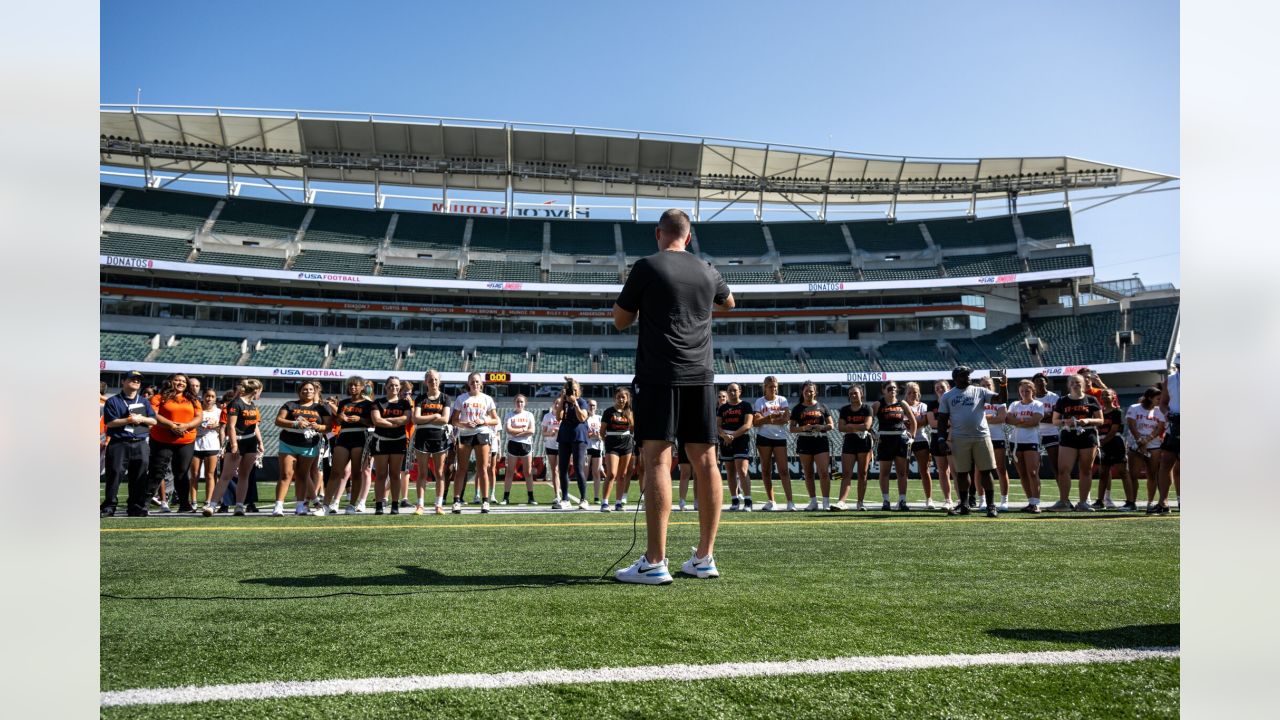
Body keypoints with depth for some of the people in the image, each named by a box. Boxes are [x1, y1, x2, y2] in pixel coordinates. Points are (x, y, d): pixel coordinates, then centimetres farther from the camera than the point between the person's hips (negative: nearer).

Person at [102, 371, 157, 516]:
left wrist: (141, 418, -6)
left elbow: (154, 421, 12)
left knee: (139, 477, 4)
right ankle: (109, 506, -2)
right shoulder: (113, 401, 3)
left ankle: (136, 507, 12)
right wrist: (129, 420, -13)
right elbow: (109, 422, -6)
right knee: (115, 474, -8)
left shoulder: (144, 402, 17)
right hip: (119, 444, -4)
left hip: (140, 444, 4)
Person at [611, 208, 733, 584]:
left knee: (656, 460, -7)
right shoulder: (707, 271, 11)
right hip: (700, 377, 5)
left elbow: (620, 320, 4)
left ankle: (655, 563, -10)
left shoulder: (646, 267, -3)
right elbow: (729, 302, 32)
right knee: (705, 462, 7)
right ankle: (705, 558, 12)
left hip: (659, 376, -4)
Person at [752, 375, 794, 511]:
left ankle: (790, 501, -13)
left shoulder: (782, 400, 6)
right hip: (763, 438, 1)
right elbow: (755, 423, -5)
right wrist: (771, 416, -18)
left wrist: (766, 420, -11)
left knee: (784, 470, -8)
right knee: (766, 470, 5)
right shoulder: (759, 402, 5)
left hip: (780, 437, -1)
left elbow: (786, 418, -8)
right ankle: (770, 501, 14)